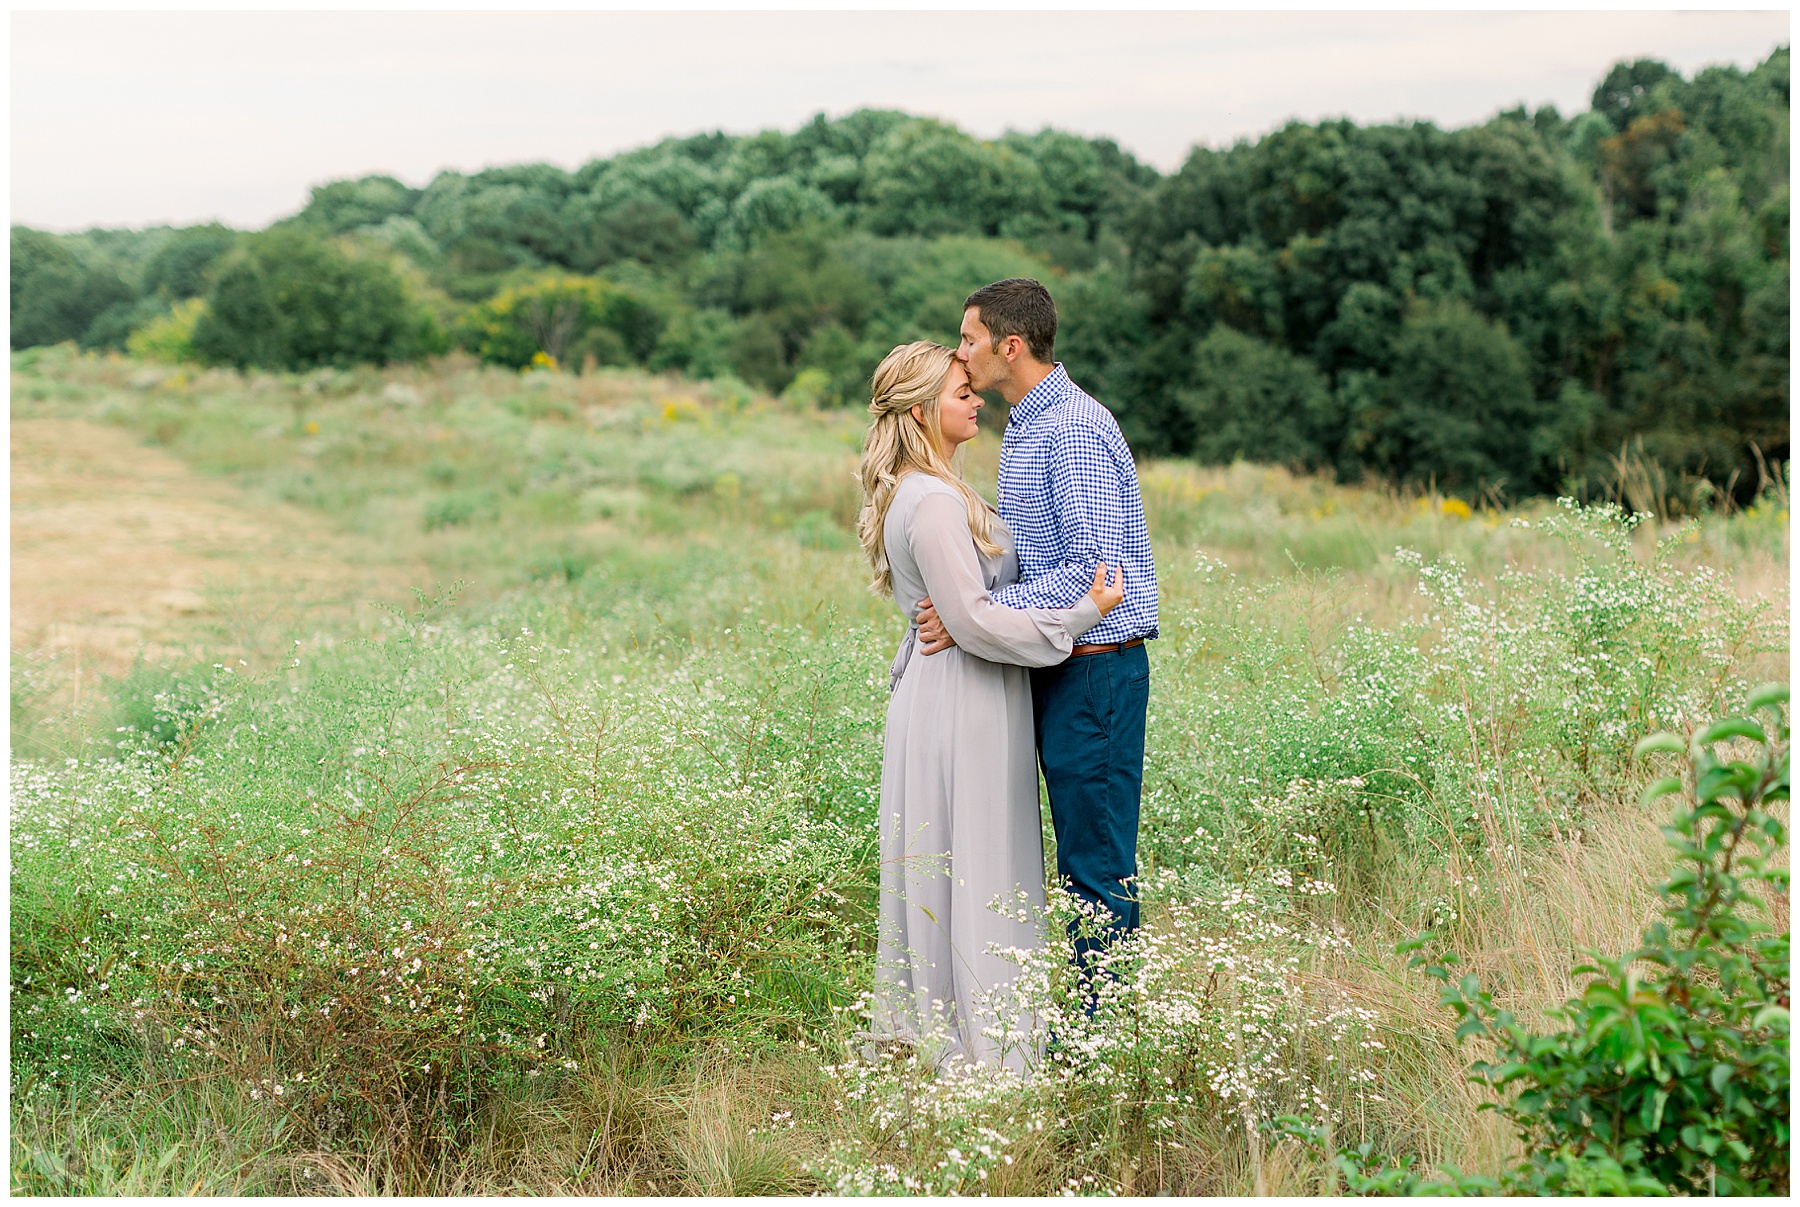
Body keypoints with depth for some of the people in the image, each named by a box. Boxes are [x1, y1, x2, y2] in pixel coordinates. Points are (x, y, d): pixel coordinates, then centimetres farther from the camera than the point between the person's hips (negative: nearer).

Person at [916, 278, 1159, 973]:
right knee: (1079, 855, 14)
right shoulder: (1023, 429, 16)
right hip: (1055, 667, 10)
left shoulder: (1075, 429, -17)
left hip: (1095, 668, -10)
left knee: (1097, 862, -4)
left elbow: (1094, 569, -24)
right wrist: (949, 607, 13)